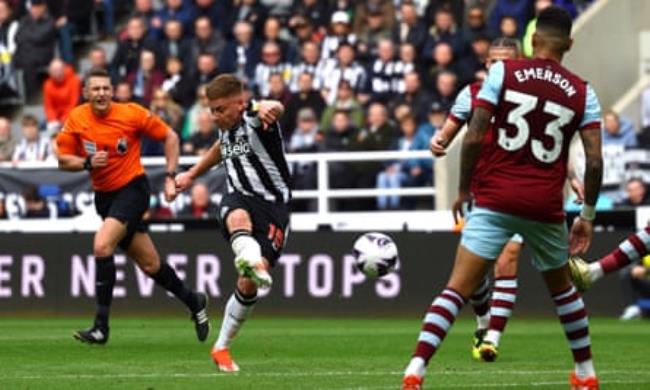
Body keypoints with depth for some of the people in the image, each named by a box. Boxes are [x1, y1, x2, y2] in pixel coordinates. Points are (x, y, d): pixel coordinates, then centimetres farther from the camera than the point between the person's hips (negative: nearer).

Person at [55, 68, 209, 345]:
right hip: (103, 195, 5)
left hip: (132, 189, -5)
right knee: (150, 264, 10)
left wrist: (171, 177, -7)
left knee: (102, 245, -25)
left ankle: (101, 327, -21)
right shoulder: (76, 119, -4)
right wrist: (87, 163, -18)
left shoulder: (131, 114, -11)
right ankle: (193, 302, 35)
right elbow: (63, 160, 2)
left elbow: (169, 136, -1)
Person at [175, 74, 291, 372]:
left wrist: (269, 108, -63)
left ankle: (222, 347, 9)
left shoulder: (254, 118, -12)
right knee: (239, 217, -38)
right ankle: (251, 261, -72)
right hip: (239, 199, 4)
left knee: (248, 284, -10)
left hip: (273, 204, -4)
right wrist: (192, 174, 42)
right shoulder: (228, 128, 11)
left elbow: (275, 110, -38)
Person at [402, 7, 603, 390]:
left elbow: (474, 137, -6)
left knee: (458, 289, -7)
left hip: (494, 200, -2)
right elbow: (595, 161, -1)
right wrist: (588, 215, 10)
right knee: (562, 287, 25)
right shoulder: (581, 92, 4)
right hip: (546, 207, 2)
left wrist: (464, 190, 6)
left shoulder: (503, 72, 0)